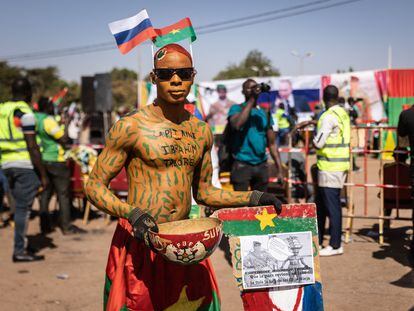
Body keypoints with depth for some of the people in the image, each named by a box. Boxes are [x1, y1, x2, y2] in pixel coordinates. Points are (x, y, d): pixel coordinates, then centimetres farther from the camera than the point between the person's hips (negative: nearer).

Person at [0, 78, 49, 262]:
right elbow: (32, 147, -16)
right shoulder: (25, 113, -12)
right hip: (24, 165, -8)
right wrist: (43, 174, -12)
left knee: (20, 206, 17)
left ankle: (21, 245, 24)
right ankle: (20, 251, 0)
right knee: (23, 207, -3)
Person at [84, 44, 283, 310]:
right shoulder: (131, 127, -8)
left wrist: (252, 198, 8)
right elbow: (94, 186, -7)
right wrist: (131, 213, -23)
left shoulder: (202, 131, 9)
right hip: (139, 242, -5)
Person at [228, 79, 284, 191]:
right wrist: (251, 99, -19)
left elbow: (272, 144, 12)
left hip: (261, 165, 5)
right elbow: (237, 125, -24)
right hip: (242, 165, -5)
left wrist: (280, 169, 6)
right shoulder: (237, 108, 0)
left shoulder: (264, 113, 12)